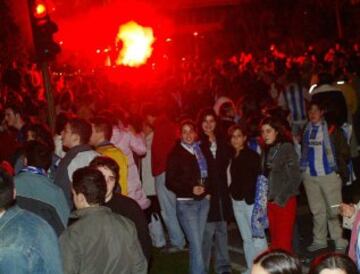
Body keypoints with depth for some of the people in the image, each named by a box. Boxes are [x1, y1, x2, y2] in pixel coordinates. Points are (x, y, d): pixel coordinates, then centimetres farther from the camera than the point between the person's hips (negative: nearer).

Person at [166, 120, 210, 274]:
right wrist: (191, 189, -18)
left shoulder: (200, 150, 8)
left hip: (203, 200, 5)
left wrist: (205, 188, 1)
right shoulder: (176, 154, -6)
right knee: (196, 244, -8)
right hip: (186, 203, -5)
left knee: (198, 242, 8)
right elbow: (170, 182, -8)